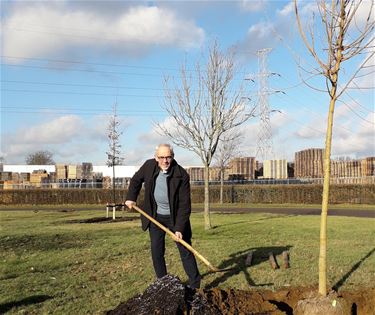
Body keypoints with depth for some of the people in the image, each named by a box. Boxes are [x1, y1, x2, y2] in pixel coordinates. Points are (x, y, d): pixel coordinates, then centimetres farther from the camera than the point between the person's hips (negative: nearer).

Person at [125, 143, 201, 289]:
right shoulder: (149, 166, -11)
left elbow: (184, 205, -21)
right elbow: (136, 180, 11)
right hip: (155, 217, 3)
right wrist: (131, 198, 2)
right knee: (156, 252, 5)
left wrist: (179, 228, -26)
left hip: (175, 217, -3)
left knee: (186, 251, 2)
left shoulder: (182, 175, -22)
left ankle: (195, 286, 12)